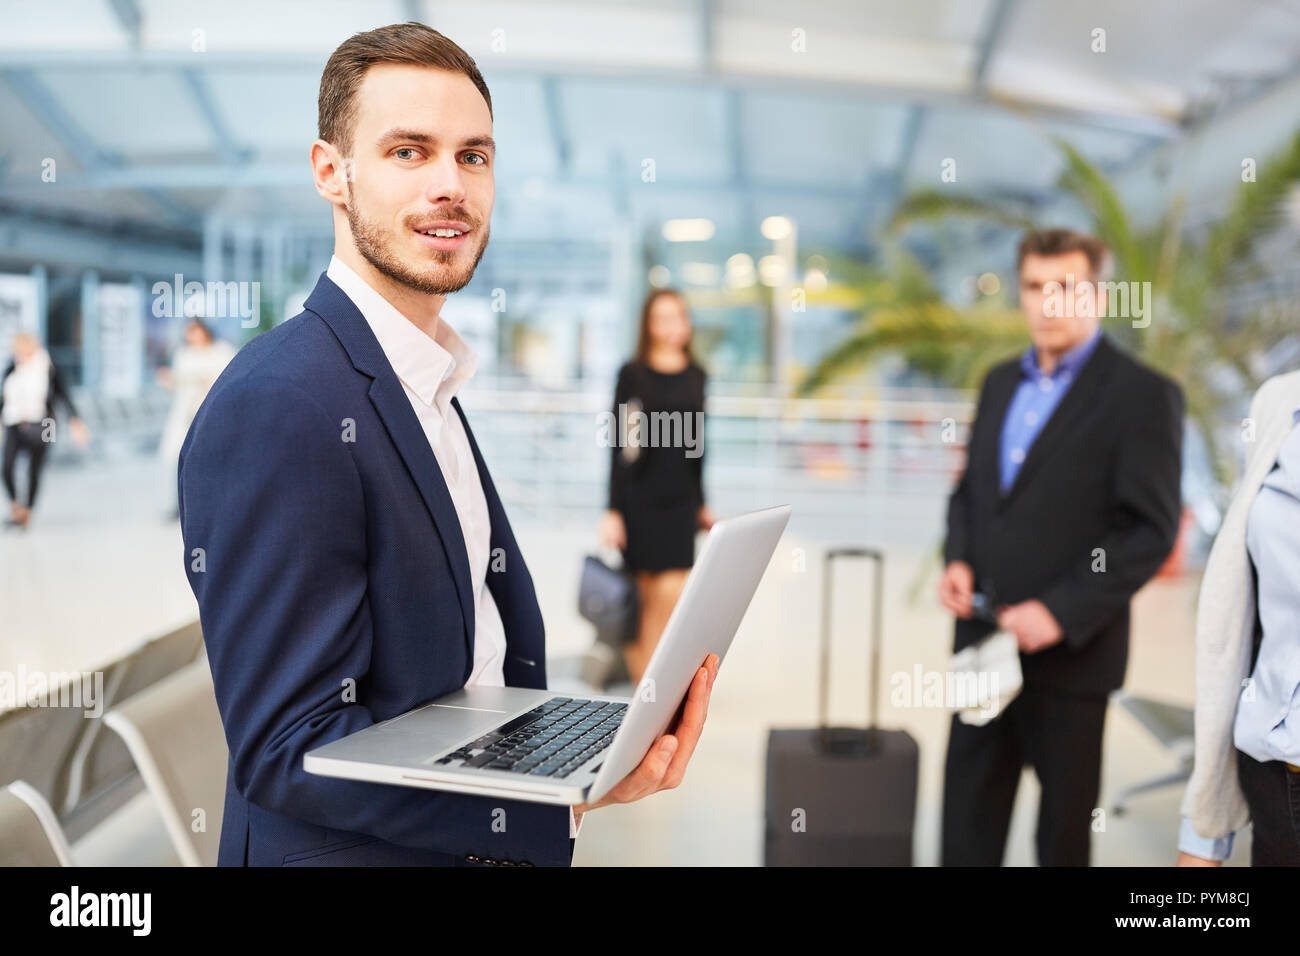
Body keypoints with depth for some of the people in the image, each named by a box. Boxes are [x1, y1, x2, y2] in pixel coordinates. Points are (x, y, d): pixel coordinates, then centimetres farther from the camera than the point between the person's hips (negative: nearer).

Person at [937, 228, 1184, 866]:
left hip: (1071, 650, -5)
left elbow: (1150, 530, -14)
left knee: (1065, 819, 11)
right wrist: (957, 560, 0)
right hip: (985, 634, 6)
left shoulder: (1143, 395, -9)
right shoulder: (1001, 382, 12)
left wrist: (1061, 612, -20)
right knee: (968, 813, 10)